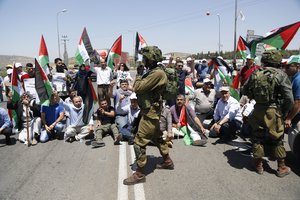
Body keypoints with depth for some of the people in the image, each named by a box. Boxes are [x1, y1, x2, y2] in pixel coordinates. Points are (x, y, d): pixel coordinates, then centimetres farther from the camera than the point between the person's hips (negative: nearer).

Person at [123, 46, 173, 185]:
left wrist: (138, 75, -8)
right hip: (152, 112, 11)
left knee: (139, 143, -5)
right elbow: (140, 88, 10)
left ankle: (139, 174, 7)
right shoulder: (153, 72, 11)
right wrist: (140, 75, -1)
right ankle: (168, 162, 41)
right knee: (157, 137, 24)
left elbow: (137, 88, -23)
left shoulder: (157, 73, -22)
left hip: (150, 113, -11)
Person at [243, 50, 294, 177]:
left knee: (257, 137, 15)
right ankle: (281, 168, 24)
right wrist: (285, 112, 1)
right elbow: (289, 98, -12)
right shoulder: (280, 75, -11)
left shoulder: (255, 74, 0)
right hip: (273, 111, -3)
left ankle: (259, 165, 25)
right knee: (277, 139, 12)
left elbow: (245, 91, 9)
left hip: (258, 110, 3)